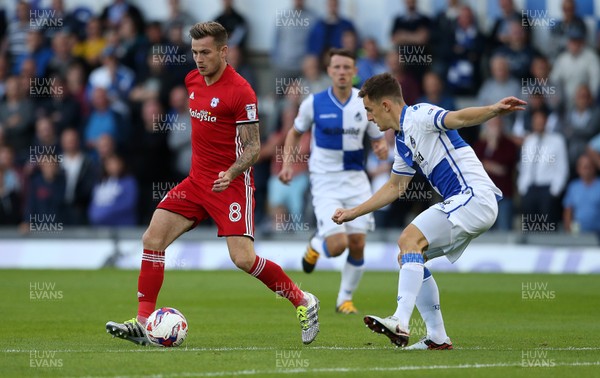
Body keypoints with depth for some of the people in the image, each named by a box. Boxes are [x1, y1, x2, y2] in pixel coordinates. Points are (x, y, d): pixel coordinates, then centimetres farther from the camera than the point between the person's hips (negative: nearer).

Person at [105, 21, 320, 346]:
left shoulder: (240, 91, -15)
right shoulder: (192, 80, 7)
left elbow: (253, 146, -14)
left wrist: (230, 174, -30)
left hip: (231, 184, -7)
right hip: (197, 181, 7)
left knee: (243, 259, -16)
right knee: (152, 239, -5)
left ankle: (303, 302, 5)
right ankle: (142, 323, -3)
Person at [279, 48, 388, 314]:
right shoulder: (314, 103, -6)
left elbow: (378, 140, 8)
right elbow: (295, 133, 11)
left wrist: (382, 149, -16)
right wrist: (287, 163, -3)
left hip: (356, 180, 2)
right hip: (325, 182, -2)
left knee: (357, 245, -1)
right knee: (337, 245, -16)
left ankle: (345, 299, 19)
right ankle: (316, 245, 21)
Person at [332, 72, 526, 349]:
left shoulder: (419, 116, -7)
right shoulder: (402, 140, 22)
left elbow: (459, 118, -24)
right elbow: (394, 188, 33)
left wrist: (493, 110, -43)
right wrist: (353, 213, 35)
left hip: (474, 197, -10)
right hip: (462, 202, 10)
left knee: (409, 240, -21)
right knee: (407, 256, 10)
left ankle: (400, 323, -32)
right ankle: (437, 338, 9)